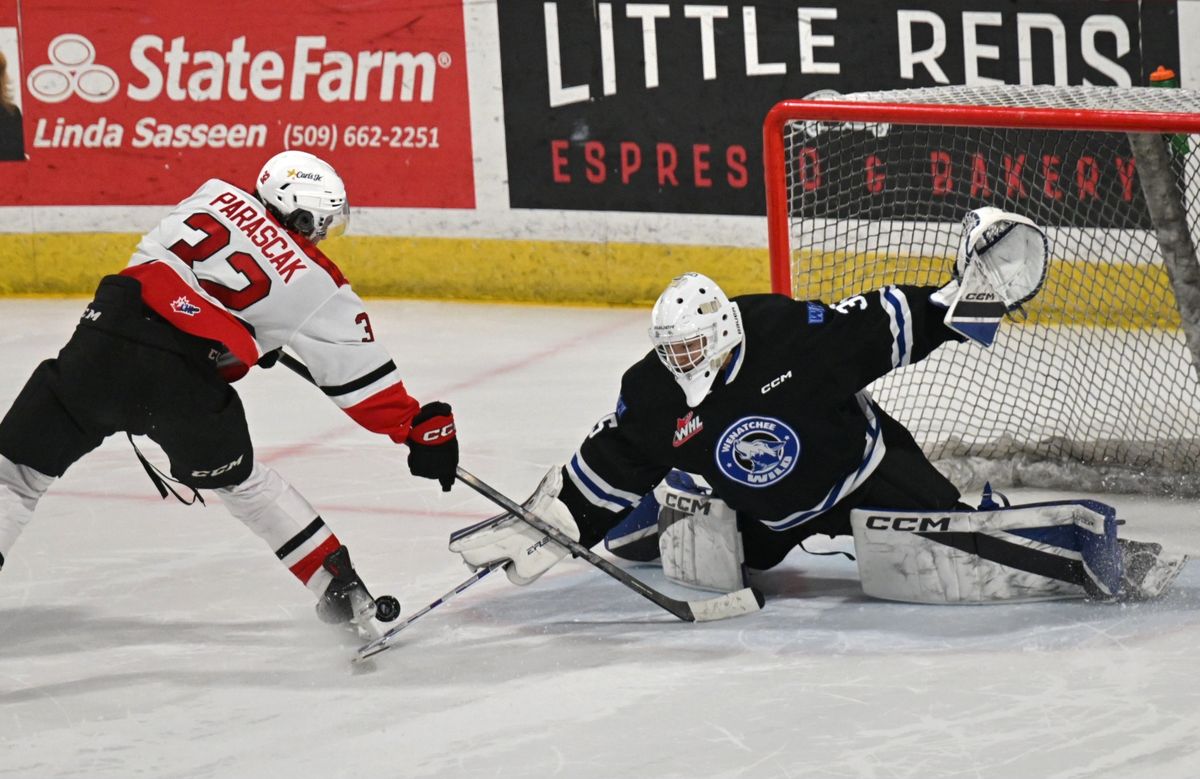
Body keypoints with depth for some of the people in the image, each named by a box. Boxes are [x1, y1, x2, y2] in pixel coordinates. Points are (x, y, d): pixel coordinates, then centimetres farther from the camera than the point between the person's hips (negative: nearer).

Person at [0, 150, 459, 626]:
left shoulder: (219, 196, 17)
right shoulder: (316, 285, 11)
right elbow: (360, 373, 12)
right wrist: (421, 427, 24)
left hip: (101, 340, 1)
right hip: (183, 384, -1)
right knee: (241, 482, 25)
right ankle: (341, 591, 25)